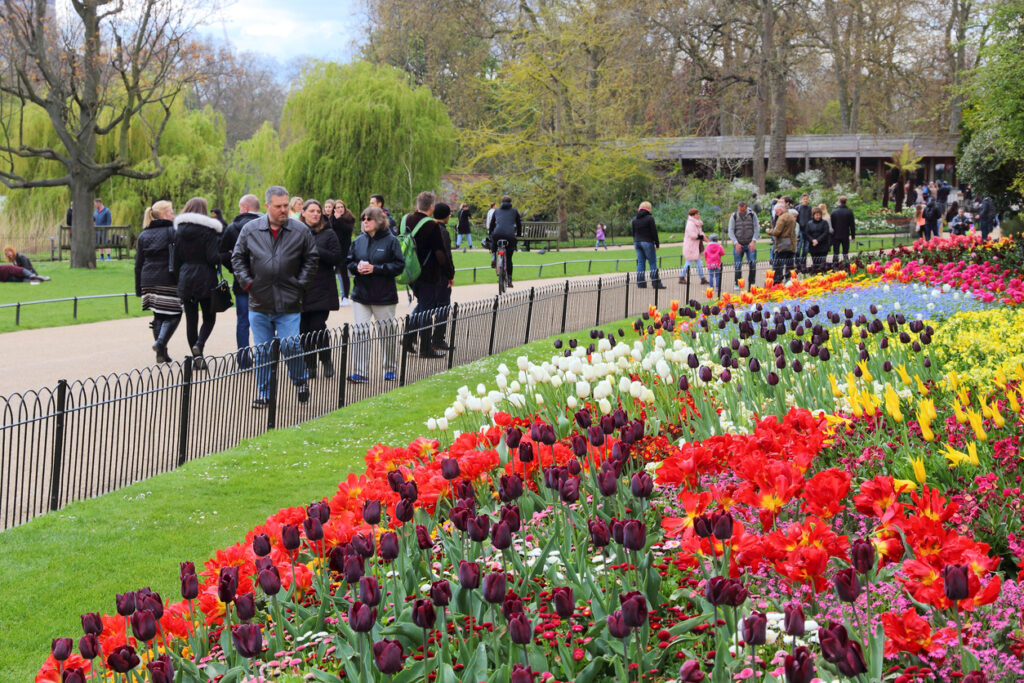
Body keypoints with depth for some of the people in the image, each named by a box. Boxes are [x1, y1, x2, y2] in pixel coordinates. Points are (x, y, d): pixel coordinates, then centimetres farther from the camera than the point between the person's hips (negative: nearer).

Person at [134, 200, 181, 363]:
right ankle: (161, 342, -20)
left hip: (148, 281, 5)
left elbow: (138, 264, 14)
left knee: (158, 316, 12)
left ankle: (161, 353, 10)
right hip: (168, 281, -5)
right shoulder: (173, 232, -2)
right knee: (173, 314, 1)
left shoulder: (143, 235, 14)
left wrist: (139, 288, 18)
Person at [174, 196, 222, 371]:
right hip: (205, 280, -3)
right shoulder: (209, 230, -9)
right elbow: (213, 258, -17)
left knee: (191, 319, 7)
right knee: (209, 317, 9)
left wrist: (179, 280, 14)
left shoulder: (179, 230, 5)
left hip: (185, 278, 4)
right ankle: (199, 344, -16)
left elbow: (176, 259, 7)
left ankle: (196, 358, 7)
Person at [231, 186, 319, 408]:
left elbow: (311, 259, 8)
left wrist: (300, 284, 0)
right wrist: (247, 282, 0)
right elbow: (237, 257, 11)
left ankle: (300, 381, 21)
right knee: (262, 350, 8)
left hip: (289, 305, -1)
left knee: (291, 346, -6)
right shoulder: (250, 230, 3)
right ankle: (262, 393, 18)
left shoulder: (301, 231, 1)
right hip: (259, 303, 1)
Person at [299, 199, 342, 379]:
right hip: (301, 290, 3)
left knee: (318, 327, -9)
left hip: (322, 290, -2)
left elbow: (337, 258, -5)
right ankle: (310, 367, 12)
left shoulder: (328, 234, 5)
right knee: (304, 329, 3)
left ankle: (326, 362, 9)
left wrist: (316, 251, -15)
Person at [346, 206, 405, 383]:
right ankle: (360, 373, -3)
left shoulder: (391, 241, -5)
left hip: (384, 295, -3)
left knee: (387, 334, 7)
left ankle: (390, 369, 24)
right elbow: (348, 262, 14)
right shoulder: (358, 241, 8)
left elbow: (399, 265, -10)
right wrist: (356, 267, -9)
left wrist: (375, 269, -18)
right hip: (361, 295, 3)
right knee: (360, 332, -5)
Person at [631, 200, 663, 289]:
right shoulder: (649, 218, -10)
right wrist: (657, 243, -3)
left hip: (637, 242, 6)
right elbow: (654, 232, -10)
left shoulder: (634, 219, 10)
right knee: (652, 263, -3)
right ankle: (656, 283, -5)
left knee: (640, 262, 9)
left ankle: (640, 283, 6)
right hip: (647, 242, -6)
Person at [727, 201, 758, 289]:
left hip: (750, 244, 0)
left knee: (752, 264, -7)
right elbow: (731, 231, 2)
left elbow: (757, 228, 2)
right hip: (738, 244, 0)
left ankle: (752, 283, 4)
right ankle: (737, 284, 8)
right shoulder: (734, 216, 2)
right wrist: (736, 243, -8)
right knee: (737, 266, -1)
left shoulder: (752, 215, 2)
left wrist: (753, 241, -9)